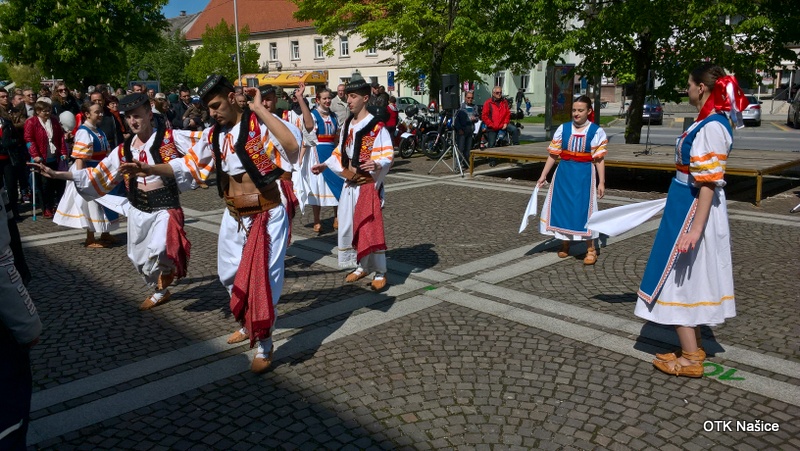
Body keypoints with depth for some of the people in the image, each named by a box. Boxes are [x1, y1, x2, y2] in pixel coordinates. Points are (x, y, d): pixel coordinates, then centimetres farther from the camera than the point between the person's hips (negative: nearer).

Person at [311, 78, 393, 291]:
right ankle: (362, 267, 27)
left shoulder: (376, 127, -13)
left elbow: (388, 154, -18)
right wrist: (324, 164, 17)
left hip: (368, 185, -7)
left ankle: (379, 272, 8)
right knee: (349, 226, 11)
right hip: (350, 184, 8)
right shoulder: (347, 125, 10)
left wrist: (377, 164, -37)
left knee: (371, 227, -5)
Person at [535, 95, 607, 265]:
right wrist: (543, 176, 3)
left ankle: (590, 249, 12)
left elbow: (599, 159, -4)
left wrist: (601, 182, -5)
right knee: (562, 207, 7)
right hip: (564, 173, 3)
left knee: (583, 209, -1)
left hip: (584, 175, -3)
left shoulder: (596, 132, -4)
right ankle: (565, 244, 26)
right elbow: (553, 155, 4)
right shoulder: (563, 129, 2)